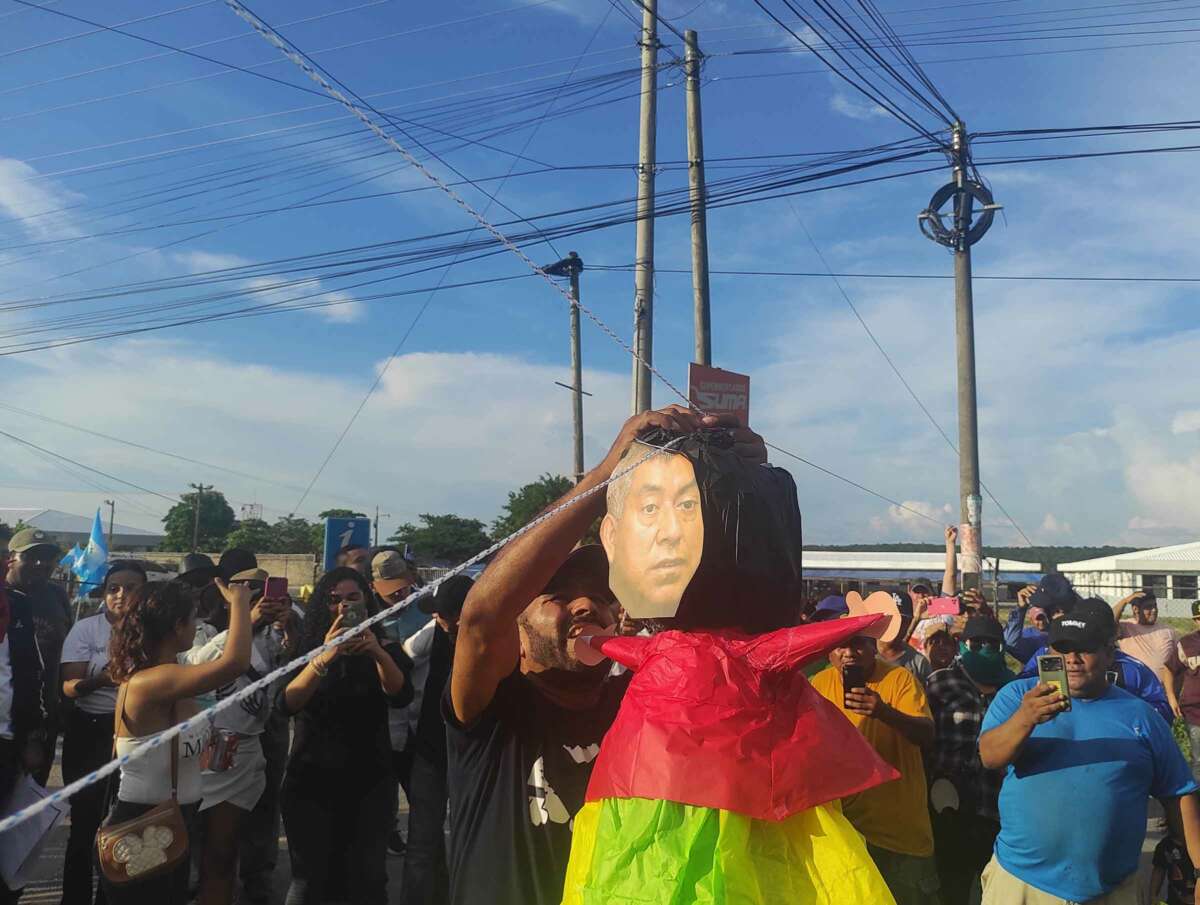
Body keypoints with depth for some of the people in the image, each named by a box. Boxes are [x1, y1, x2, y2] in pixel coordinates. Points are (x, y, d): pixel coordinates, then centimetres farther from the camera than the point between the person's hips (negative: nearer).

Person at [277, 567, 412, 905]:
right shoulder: (306, 647, -1)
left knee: (369, 877, 2)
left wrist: (379, 653, -34)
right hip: (311, 778, 0)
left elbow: (401, 696, -16)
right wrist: (324, 657, -31)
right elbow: (287, 703, -16)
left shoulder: (384, 648, 1)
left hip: (369, 780, 1)